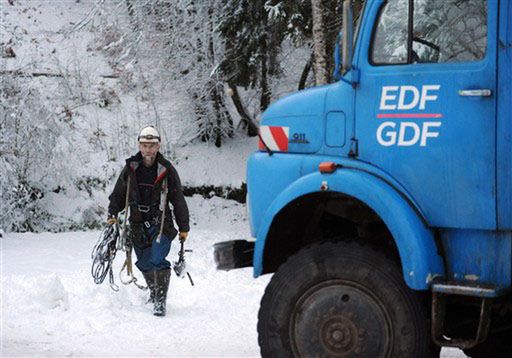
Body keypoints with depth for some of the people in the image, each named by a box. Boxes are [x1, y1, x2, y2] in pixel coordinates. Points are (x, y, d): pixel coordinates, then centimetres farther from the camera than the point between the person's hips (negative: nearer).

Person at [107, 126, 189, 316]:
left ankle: (160, 301, -12)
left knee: (158, 261, -17)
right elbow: (118, 194, 13)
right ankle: (153, 291, 34)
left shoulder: (167, 170, -3)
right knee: (144, 264, 10)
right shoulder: (130, 168, 3)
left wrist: (184, 227, 5)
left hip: (161, 223, -3)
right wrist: (113, 213, -3)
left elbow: (178, 200, 3)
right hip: (138, 224, 3)